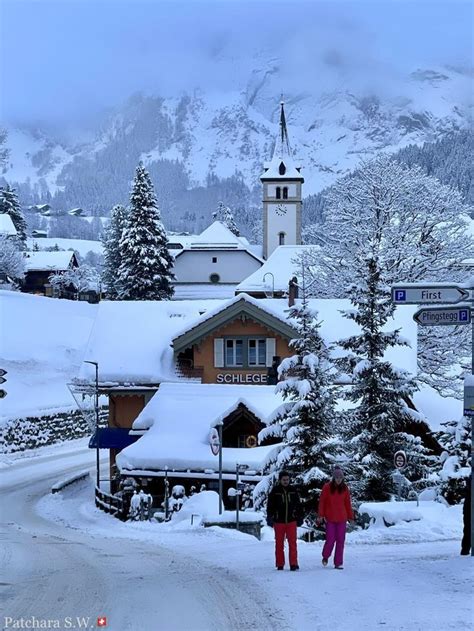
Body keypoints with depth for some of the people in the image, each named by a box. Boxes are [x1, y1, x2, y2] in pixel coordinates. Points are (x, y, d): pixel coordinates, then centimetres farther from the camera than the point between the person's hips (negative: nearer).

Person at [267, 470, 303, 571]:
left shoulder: (293, 490, 7)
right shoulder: (275, 491, -1)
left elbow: (298, 505, 14)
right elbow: (270, 506, 1)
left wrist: (299, 518, 13)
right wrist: (270, 518, -6)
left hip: (291, 521, 1)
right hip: (279, 521, -1)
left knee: (292, 543, -7)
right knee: (279, 544, 6)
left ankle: (293, 564, -7)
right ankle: (280, 564, 13)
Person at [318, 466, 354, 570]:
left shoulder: (344, 488, 4)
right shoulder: (327, 487, -5)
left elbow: (347, 503, 9)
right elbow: (322, 502, -3)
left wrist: (350, 517, 9)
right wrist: (320, 515, -7)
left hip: (341, 519, 3)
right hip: (330, 518, -3)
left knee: (340, 541, 3)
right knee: (330, 540, -4)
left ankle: (338, 563, 9)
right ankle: (325, 557, 23)